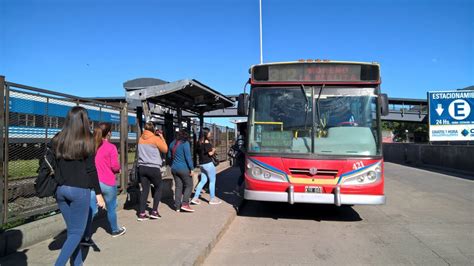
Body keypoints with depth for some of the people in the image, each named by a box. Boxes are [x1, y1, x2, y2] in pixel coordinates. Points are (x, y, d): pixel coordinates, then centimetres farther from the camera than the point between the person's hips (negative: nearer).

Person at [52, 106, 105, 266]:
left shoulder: (57, 140, 5)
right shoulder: (86, 140, -8)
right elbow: (91, 170, -10)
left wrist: (56, 187, 15)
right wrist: (98, 194, -5)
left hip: (61, 189, 5)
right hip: (79, 190, -5)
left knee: (72, 230, 17)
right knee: (77, 232, 4)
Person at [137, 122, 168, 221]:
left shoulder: (141, 139, 7)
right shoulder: (156, 138, -9)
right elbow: (165, 149, -2)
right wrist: (162, 137, 5)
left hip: (142, 167, 5)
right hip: (153, 168, -5)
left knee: (144, 190, 9)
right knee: (158, 188, 12)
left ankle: (141, 213, 7)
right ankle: (154, 211, 7)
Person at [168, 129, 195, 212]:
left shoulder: (172, 143, 10)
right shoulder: (185, 143, -12)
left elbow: (169, 156, 20)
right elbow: (188, 157, -17)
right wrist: (191, 168, -14)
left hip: (174, 168, 7)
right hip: (184, 169, -7)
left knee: (178, 186, 10)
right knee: (189, 186, 4)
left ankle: (177, 206, 11)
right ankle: (185, 204, -6)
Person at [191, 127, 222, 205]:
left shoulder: (199, 142, 10)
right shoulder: (206, 141, -14)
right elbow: (210, 153, -17)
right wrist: (214, 150, 4)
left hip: (201, 164, 8)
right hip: (208, 163, -8)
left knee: (203, 180, 14)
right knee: (212, 181, 4)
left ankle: (195, 198, 10)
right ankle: (212, 199, 11)